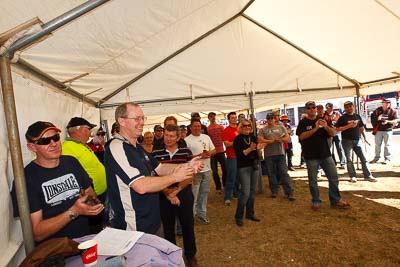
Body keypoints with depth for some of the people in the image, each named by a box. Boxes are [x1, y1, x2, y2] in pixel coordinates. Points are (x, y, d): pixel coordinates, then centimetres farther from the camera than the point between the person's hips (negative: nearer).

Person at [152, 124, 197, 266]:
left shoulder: (186, 152, -3)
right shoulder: (156, 154, -3)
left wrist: (176, 190, -13)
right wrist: (168, 194, -15)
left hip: (184, 194, 0)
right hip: (164, 196, 1)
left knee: (188, 225, 12)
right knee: (168, 227, 16)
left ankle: (190, 254, 36)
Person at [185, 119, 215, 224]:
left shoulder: (206, 137, 10)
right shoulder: (187, 140, -7)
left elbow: (214, 150, 13)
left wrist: (209, 153, -9)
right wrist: (199, 156, -19)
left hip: (207, 169, 6)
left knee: (204, 193, 15)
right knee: (193, 195, -2)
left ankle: (202, 214, 28)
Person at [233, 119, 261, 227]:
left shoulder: (253, 137, 9)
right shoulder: (238, 139, -8)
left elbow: (257, 151, 13)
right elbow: (239, 154, -18)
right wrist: (250, 149, -28)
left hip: (254, 166, 6)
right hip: (243, 168, -6)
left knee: (252, 191, 11)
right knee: (245, 192, -8)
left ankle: (250, 213, 25)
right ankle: (238, 216, 6)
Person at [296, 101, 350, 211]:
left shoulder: (322, 120, 13)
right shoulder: (303, 123, -1)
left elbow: (332, 133, 5)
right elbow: (302, 136, -15)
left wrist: (326, 127, -15)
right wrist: (315, 128, -23)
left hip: (326, 154, 4)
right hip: (311, 156, -4)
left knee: (334, 177, 8)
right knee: (313, 180, 5)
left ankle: (335, 200, 23)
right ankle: (316, 202, 18)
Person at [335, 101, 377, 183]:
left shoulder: (357, 116, 11)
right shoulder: (342, 118, -3)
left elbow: (361, 128, 17)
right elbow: (337, 129, -11)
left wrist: (364, 138, 14)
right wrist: (348, 126, -18)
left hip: (358, 140, 4)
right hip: (347, 141, -4)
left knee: (364, 158, 4)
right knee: (349, 160, 3)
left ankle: (368, 176, 13)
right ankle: (352, 176, 12)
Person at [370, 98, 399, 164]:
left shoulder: (393, 111, 0)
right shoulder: (377, 110, 4)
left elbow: (396, 120, -4)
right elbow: (372, 118, 9)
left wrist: (388, 121, -20)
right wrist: (377, 118, -11)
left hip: (388, 130, -2)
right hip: (379, 130, 2)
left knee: (387, 145, 2)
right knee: (377, 144, 7)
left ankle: (387, 158, 11)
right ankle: (376, 157, 17)